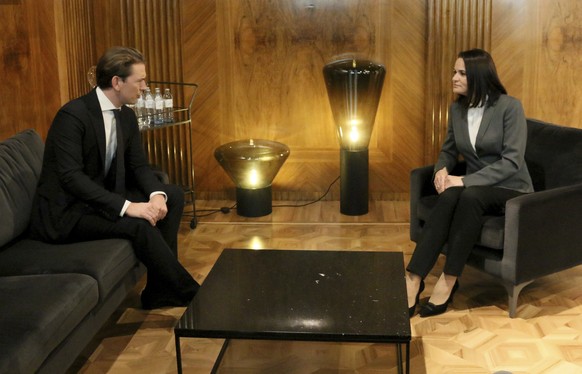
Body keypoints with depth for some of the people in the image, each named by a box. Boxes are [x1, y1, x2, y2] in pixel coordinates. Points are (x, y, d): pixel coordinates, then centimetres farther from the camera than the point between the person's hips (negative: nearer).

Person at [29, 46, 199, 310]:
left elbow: (139, 165, 7)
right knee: (138, 224, -29)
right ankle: (189, 293, -13)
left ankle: (159, 289, -1)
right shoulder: (73, 115, -22)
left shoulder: (126, 115, 3)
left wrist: (157, 195, -16)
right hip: (65, 212, -9)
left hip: (100, 199, 9)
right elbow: (71, 177, -29)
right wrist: (126, 206, -34)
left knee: (173, 196, -1)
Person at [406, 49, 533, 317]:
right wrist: (442, 169, -10)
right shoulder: (457, 109, 4)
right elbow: (449, 150, 15)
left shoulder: (509, 107, -14)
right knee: (448, 198, -31)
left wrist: (465, 180, -27)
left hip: (511, 190, -4)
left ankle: (448, 281, -30)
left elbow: (512, 161, -20)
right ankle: (413, 279, -37)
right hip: (474, 186, 4)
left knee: (469, 197, -37)